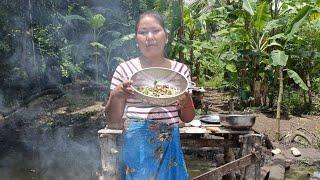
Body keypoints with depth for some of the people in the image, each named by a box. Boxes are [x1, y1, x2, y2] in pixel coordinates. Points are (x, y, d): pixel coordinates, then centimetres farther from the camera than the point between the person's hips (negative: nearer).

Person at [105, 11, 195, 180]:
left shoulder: (181, 69, 3)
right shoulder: (124, 69, -1)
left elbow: (187, 118, 8)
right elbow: (113, 119, 1)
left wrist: (186, 101, -14)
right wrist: (116, 96, -18)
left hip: (169, 146, 2)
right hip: (135, 146, -1)